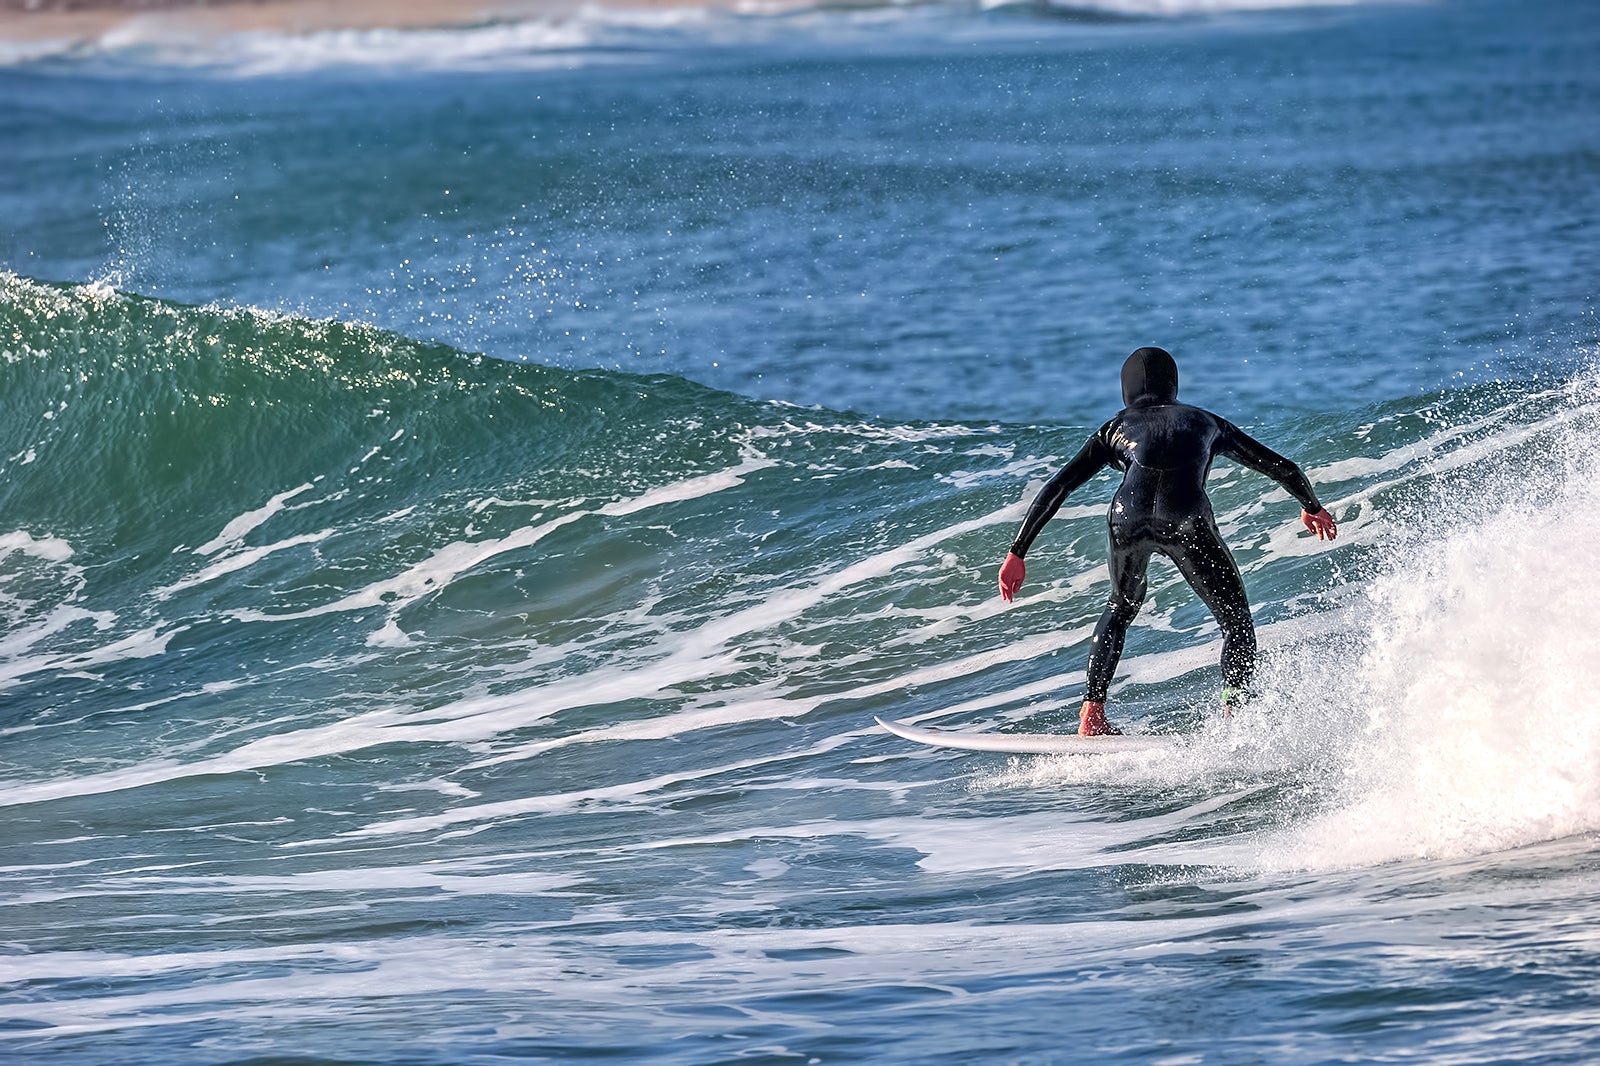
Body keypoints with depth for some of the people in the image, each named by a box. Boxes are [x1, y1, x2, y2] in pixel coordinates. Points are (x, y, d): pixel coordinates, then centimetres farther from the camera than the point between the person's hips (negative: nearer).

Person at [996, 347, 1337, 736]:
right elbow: (1283, 469, 37)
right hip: (1187, 522, -2)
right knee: (1237, 621, 13)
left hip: (1129, 518, 2)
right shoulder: (1205, 422, 32)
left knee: (1122, 607, 30)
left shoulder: (1116, 429, 31)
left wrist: (1017, 554, 24)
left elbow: (1056, 488, 22)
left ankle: (1092, 714, 23)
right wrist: (1312, 507, 56)